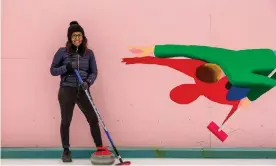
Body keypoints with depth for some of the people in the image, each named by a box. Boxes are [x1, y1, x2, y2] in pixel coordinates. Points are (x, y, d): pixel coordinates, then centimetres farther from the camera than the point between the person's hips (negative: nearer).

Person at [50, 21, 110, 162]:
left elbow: (94, 72, 6)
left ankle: (100, 147, 13)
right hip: (66, 91, -2)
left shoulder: (88, 53, 4)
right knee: (66, 121, 6)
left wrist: (88, 82, -14)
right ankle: (66, 150, 21)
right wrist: (67, 67, -16)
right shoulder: (62, 52, -2)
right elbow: (53, 70, 1)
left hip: (83, 91, 2)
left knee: (93, 119, 1)